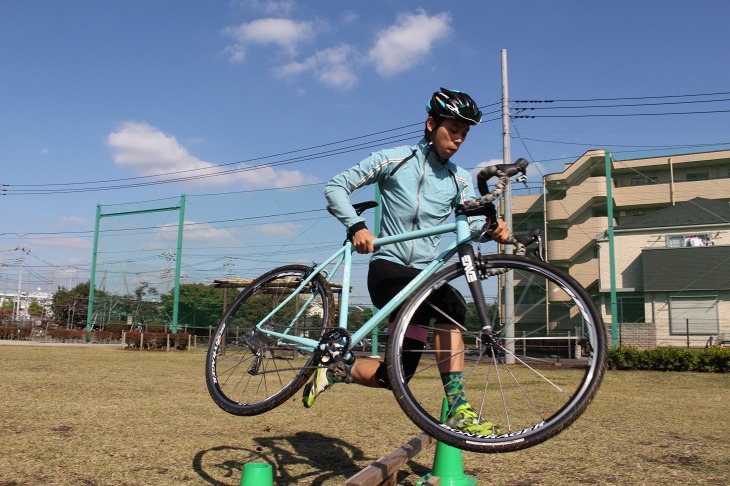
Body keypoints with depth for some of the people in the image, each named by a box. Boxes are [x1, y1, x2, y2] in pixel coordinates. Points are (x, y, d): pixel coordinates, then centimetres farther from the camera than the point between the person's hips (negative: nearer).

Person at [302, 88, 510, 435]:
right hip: (387, 269, -6)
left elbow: (473, 222, -1)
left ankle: (333, 371, 20)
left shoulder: (459, 180, 12)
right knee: (450, 304, -34)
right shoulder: (394, 160, 0)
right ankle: (458, 408, -27)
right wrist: (356, 226, -17)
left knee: (397, 375, -5)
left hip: (423, 274, 6)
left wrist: (492, 227, -26)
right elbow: (335, 187, 0)